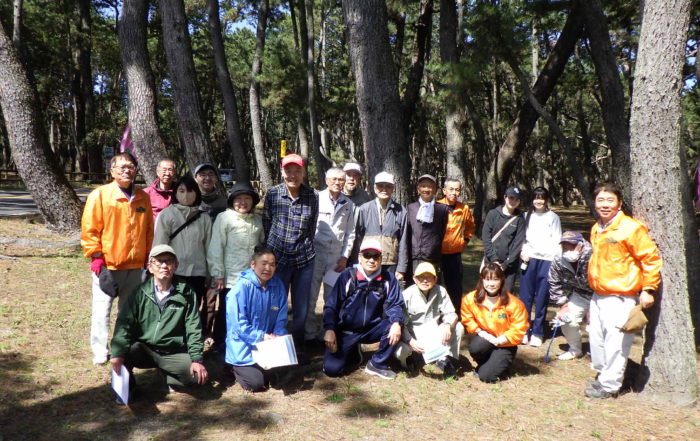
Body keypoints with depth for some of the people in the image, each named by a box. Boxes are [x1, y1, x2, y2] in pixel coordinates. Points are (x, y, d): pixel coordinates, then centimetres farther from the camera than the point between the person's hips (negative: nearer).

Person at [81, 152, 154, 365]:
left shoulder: (143, 198, 7)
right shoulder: (100, 195, -6)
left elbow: (148, 231, 14)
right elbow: (89, 230, -7)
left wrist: (147, 258, 11)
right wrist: (96, 257, -12)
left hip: (134, 266, 4)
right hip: (107, 265, -4)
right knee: (102, 310, 3)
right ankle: (100, 352, 17)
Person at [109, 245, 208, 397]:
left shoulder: (186, 293, -3)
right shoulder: (140, 292, -3)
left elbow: (193, 329, -4)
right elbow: (124, 323, -11)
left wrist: (197, 359, -13)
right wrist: (118, 353, -27)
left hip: (174, 354, 0)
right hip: (143, 350, 0)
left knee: (199, 375, -24)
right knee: (124, 349, -31)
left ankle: (166, 376, 8)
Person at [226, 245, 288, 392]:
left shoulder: (278, 286, -1)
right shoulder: (241, 287, -17)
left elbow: (281, 319, 3)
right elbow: (238, 324, -18)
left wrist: (277, 336, -15)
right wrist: (261, 336, -23)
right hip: (244, 346, -5)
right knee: (257, 383, -14)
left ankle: (260, 369, 25)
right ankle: (237, 368, 17)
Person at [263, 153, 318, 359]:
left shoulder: (312, 196, -1)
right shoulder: (272, 194, -3)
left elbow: (312, 228, 9)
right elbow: (266, 223, 7)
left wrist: (305, 247, 12)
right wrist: (273, 247, 11)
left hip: (304, 259, 1)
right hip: (278, 257, -1)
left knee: (301, 308, 9)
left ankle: (298, 348, 27)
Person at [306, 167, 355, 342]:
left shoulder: (348, 205, 8)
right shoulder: (316, 198, -1)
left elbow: (350, 233, 12)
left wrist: (345, 256, 5)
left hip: (337, 256, 3)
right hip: (316, 253, -2)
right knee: (310, 296, 0)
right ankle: (310, 333, 12)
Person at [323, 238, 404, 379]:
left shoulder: (388, 279, -6)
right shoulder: (348, 276, -10)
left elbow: (395, 304, -9)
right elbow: (331, 305, -8)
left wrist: (396, 323, -31)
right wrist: (329, 330, -21)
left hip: (372, 329, 2)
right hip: (346, 332, -1)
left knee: (393, 327, -27)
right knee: (331, 368, -17)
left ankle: (378, 364, -4)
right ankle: (353, 355, 17)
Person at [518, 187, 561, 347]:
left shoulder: (553, 217, 5)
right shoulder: (527, 216, 13)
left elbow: (557, 241, 2)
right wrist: (523, 252, -3)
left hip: (546, 260, -2)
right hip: (528, 259, 2)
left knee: (542, 298, 1)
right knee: (525, 296, 1)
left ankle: (537, 332, 10)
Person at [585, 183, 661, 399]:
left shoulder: (631, 228, -13)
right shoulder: (596, 229, 11)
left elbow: (651, 259, -11)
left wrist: (648, 289, -12)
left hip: (620, 297, -8)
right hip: (598, 296, 8)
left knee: (615, 343, -3)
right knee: (596, 338, 16)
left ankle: (609, 385, 10)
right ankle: (603, 376, 34)